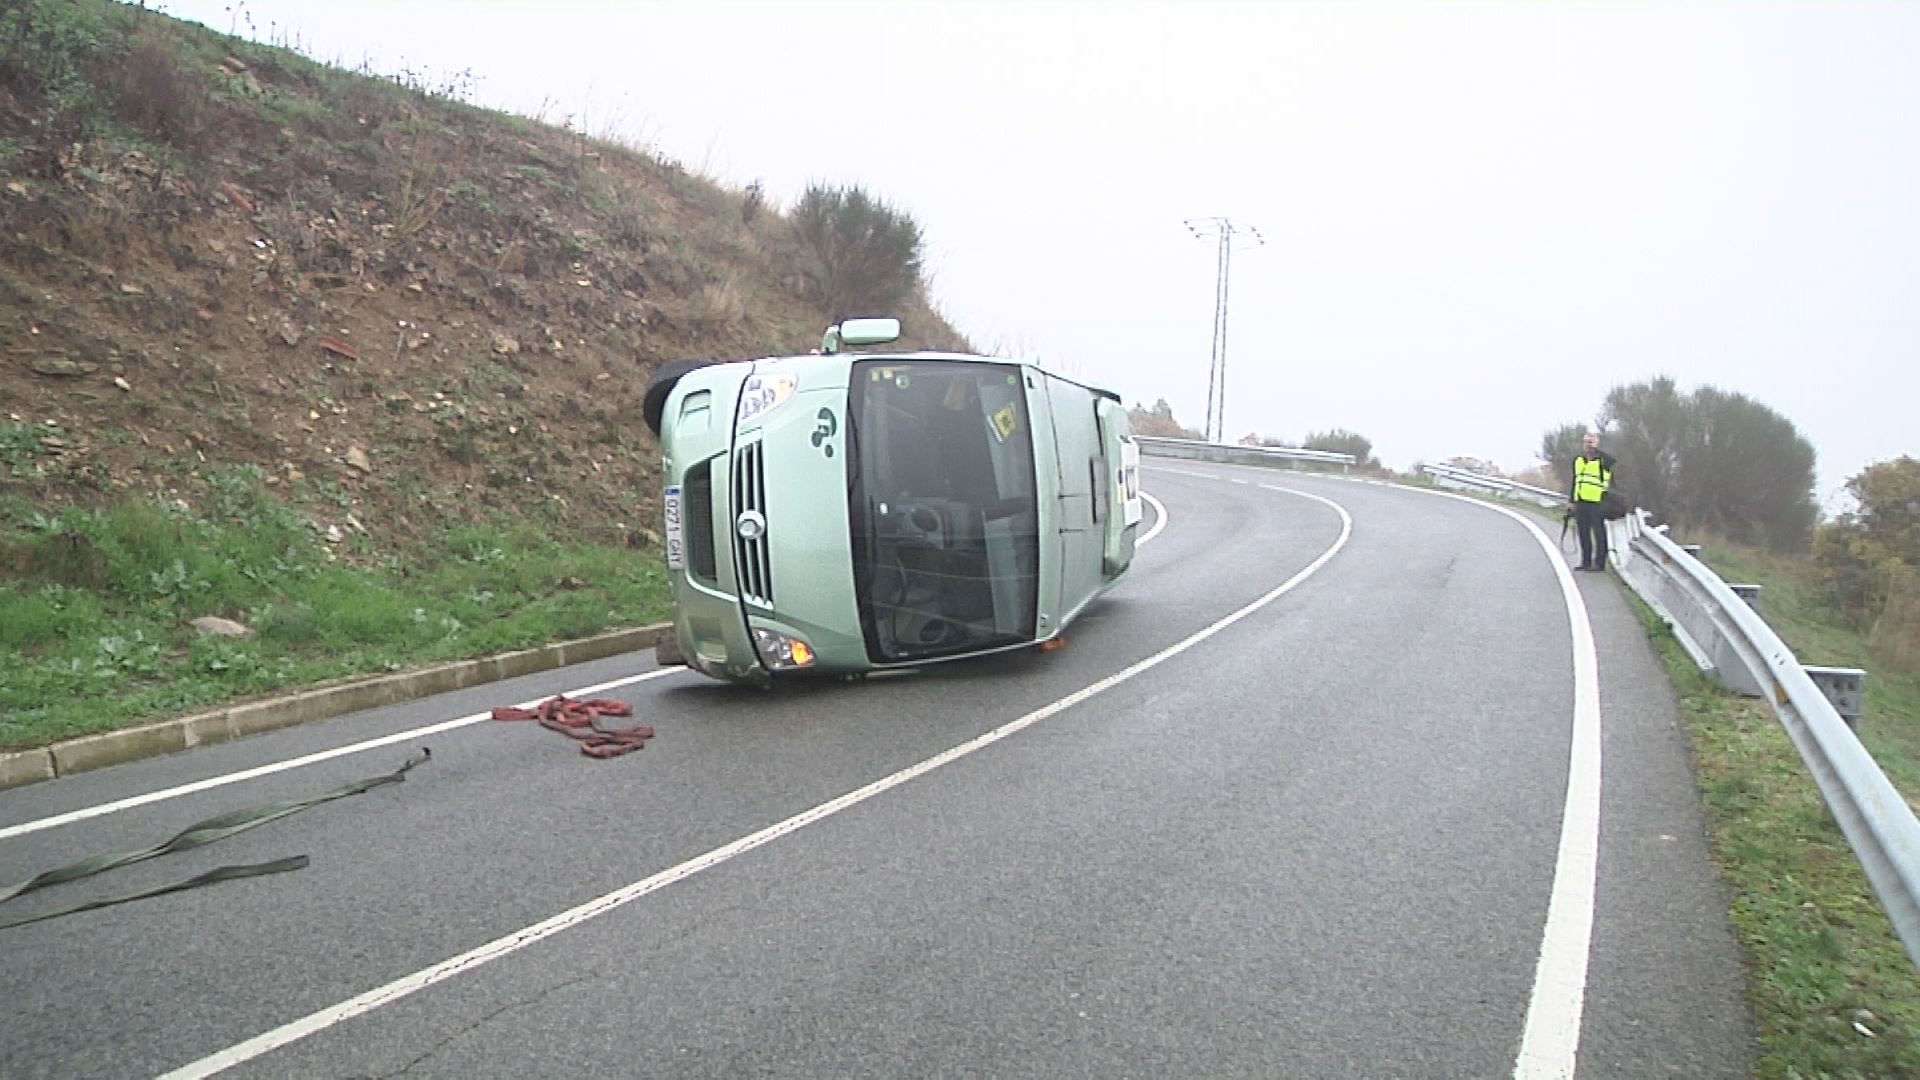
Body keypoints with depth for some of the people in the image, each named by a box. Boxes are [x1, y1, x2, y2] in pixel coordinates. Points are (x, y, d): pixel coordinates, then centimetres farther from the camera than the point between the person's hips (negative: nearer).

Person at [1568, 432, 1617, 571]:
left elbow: (1611, 459, -30)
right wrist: (1571, 500, 18)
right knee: (1583, 533, 10)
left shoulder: (1602, 459, -4)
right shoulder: (1578, 460, 14)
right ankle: (1586, 562, 17)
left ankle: (1599, 562, 3)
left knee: (1598, 532, -2)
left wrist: (1596, 450, -27)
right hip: (1581, 502, 6)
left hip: (1597, 502, -6)